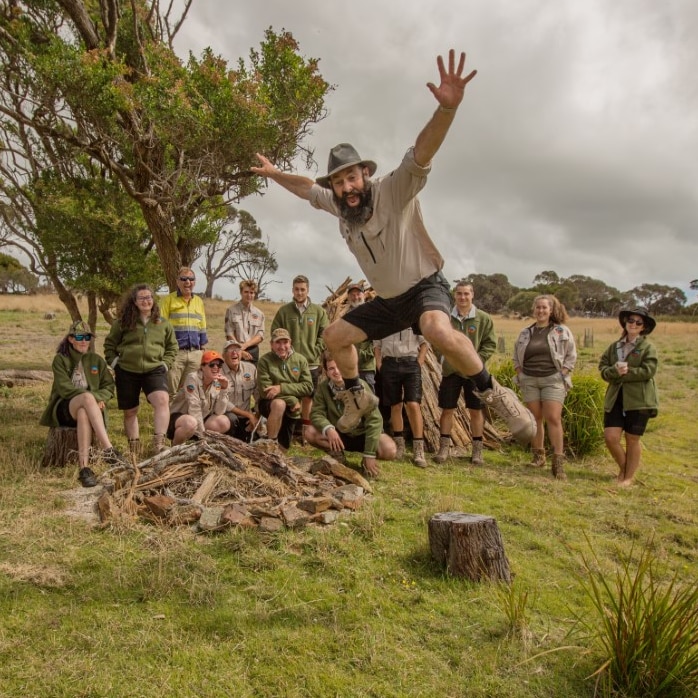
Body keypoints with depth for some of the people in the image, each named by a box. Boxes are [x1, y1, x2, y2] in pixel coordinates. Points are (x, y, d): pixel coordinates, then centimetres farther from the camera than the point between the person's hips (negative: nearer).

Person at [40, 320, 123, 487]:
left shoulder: (96, 360, 13)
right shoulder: (60, 359, 5)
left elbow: (109, 386, 8)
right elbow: (64, 387, -8)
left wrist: (99, 398, -14)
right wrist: (88, 396, -21)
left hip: (87, 407, 2)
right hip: (66, 407, -2)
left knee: (83, 414, -40)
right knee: (87, 397, -40)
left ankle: (84, 467, -49)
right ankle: (108, 449, -51)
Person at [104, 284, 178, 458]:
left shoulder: (163, 324, 7)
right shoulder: (123, 322, 2)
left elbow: (172, 346, 16)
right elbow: (109, 345, 11)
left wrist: (165, 364, 4)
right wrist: (114, 363, 1)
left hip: (154, 370, 0)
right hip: (127, 372, 1)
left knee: (162, 400, -27)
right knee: (130, 412, 9)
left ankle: (159, 443, -27)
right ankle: (134, 450, 25)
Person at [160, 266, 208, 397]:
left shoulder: (199, 301, 15)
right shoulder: (169, 300, 0)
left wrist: (203, 349, 16)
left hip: (195, 353, 4)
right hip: (175, 352, -4)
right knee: (170, 392, -2)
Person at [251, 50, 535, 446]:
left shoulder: (395, 191, -19)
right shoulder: (337, 204, 2)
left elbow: (422, 153, -37)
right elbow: (307, 188, 22)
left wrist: (448, 107, -51)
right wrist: (275, 174, 24)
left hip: (425, 286, -8)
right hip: (388, 300, 8)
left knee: (438, 332, -40)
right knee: (335, 337, 12)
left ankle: (494, 395, -23)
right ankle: (359, 396, 33)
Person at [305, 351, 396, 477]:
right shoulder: (322, 387, -11)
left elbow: (374, 419, -25)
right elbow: (316, 413, -15)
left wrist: (369, 454, -29)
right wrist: (328, 428, -39)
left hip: (362, 434, -2)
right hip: (339, 435, 3)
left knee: (390, 450, -31)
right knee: (310, 432, -25)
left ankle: (366, 460, 2)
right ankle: (337, 455, 1)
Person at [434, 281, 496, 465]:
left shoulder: (483, 318, -2)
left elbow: (490, 343, 0)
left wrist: (477, 359, -12)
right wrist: (443, 356, -7)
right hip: (450, 370, 1)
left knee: (476, 411, 7)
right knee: (447, 409, 6)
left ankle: (477, 450, 19)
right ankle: (444, 447, 18)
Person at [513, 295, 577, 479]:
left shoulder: (562, 331, 2)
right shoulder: (525, 332, 11)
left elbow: (571, 356, 4)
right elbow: (516, 357, 19)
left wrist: (562, 374, -6)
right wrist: (520, 374, 7)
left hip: (553, 380, -3)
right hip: (529, 380, 3)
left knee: (553, 419, -10)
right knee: (535, 419, 7)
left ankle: (558, 462, -8)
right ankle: (538, 456, 18)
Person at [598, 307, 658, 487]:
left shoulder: (648, 347, -2)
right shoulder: (614, 346, 13)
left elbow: (648, 371, -14)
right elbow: (603, 367, 5)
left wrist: (624, 373, -14)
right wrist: (615, 371, -16)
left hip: (639, 400, -4)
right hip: (615, 398, 4)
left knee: (632, 439, 5)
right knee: (610, 437, -3)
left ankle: (629, 477, 22)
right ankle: (623, 468, 25)